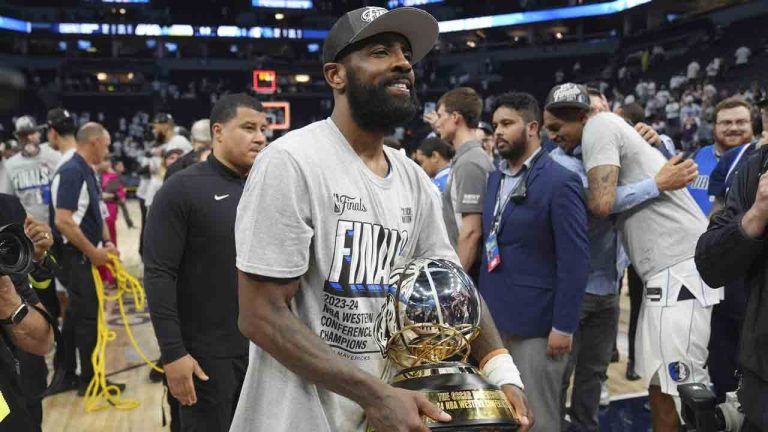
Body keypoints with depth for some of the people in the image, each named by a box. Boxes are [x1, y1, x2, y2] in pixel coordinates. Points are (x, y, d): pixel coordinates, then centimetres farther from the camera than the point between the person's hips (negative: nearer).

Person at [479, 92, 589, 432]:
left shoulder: (560, 182, -11)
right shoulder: (494, 178, 12)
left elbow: (575, 260, -14)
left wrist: (564, 326, -16)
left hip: (536, 324, -7)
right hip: (495, 319, 7)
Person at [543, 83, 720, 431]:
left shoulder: (599, 125, -7)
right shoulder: (609, 129, 20)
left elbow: (601, 203, -17)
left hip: (680, 267, -10)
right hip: (665, 270, 10)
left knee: (681, 387, -7)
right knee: (658, 381, 14)